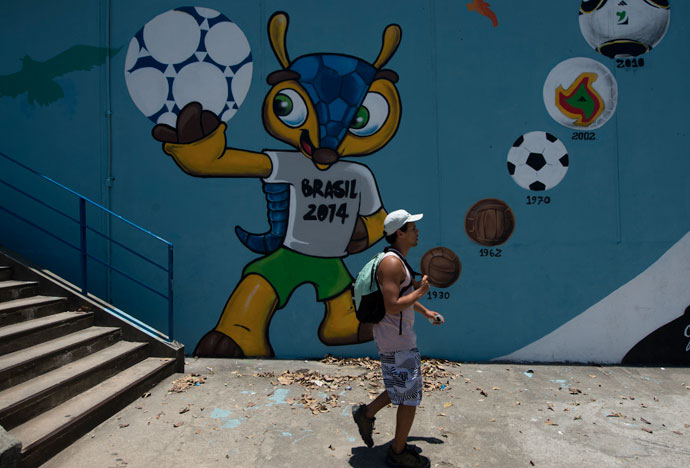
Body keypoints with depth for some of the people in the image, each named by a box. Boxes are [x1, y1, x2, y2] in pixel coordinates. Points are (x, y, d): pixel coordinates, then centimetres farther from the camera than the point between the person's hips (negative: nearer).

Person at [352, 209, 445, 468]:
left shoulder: (399, 261, 11)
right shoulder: (392, 263, -22)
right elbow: (392, 306, -29)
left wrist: (426, 312, 23)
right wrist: (420, 291, -17)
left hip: (401, 337, 10)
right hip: (396, 342, -10)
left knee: (404, 387, 22)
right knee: (410, 396, 4)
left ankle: (366, 413, 33)